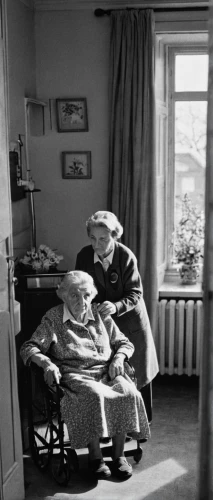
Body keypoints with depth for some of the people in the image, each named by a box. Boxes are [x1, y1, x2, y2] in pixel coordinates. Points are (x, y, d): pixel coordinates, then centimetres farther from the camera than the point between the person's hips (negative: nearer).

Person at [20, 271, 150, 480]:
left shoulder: (100, 315, 16)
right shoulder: (53, 318, 6)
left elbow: (124, 343, 21)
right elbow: (28, 348, -1)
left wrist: (118, 358, -2)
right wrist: (47, 362, -20)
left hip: (107, 371, 4)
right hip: (75, 375, -3)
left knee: (129, 393, -27)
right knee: (94, 395, -36)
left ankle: (119, 455, -12)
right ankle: (95, 457, -18)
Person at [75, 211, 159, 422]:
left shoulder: (126, 257, -21)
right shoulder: (84, 256, -12)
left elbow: (135, 294, -18)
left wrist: (116, 306, -35)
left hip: (130, 319, -1)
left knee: (137, 371, 10)